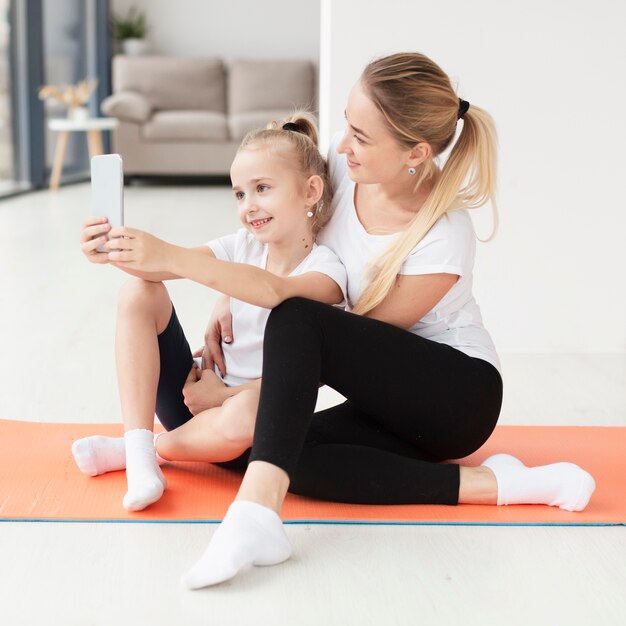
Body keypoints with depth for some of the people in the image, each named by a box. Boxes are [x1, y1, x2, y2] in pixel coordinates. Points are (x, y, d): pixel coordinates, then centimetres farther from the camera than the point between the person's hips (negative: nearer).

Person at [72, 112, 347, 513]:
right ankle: (138, 452, -18)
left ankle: (147, 448, -9)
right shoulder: (242, 247, 3)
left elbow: (273, 291, -37)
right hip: (202, 394, 5)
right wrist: (114, 251, -35)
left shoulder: (327, 270, -13)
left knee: (244, 414, -42)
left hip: (262, 416, -5)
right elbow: (156, 268, -12)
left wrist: (170, 257, -43)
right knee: (139, 293, -11)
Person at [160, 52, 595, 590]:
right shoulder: (345, 164, -8)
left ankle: (257, 508, -44)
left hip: (457, 398, -8)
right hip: (391, 402, 8)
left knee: (296, 320, -30)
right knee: (279, 454, -21)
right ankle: (489, 483, -22)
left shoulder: (444, 243, -27)